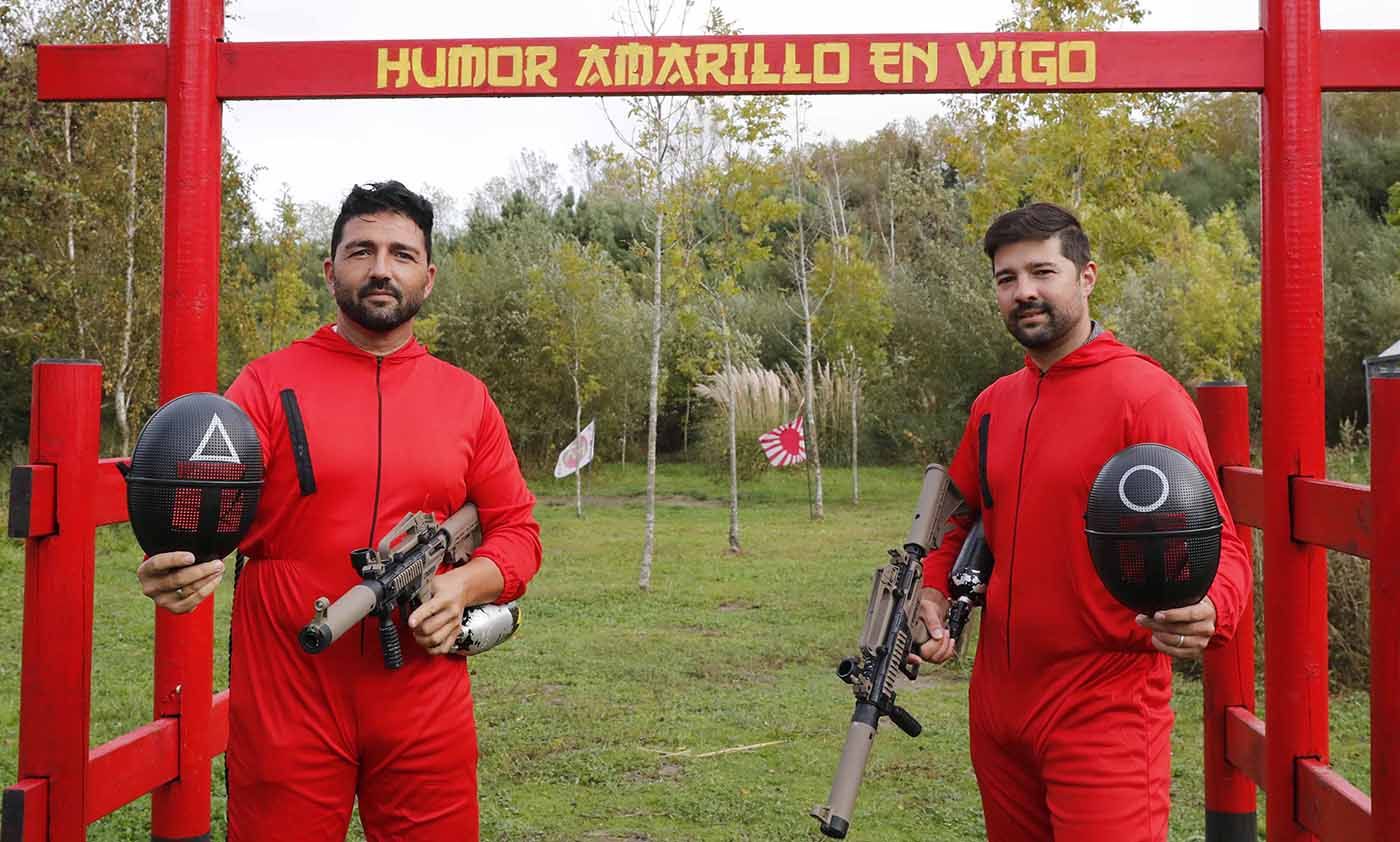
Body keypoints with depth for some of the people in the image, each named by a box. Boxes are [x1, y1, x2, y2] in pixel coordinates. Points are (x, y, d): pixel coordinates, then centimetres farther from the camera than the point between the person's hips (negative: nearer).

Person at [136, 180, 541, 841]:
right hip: (285, 702, -2)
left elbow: (516, 529, 10)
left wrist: (467, 584, -10)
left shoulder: (466, 398, 8)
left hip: (425, 707, 2)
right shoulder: (268, 384, 0)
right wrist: (181, 561, -33)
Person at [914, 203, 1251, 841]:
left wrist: (1208, 610, -35)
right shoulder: (992, 406, 9)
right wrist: (934, 593, 3)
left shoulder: (1146, 395, -12)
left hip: (1104, 714, -7)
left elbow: (1216, 542, -14)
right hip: (996, 705, 7)